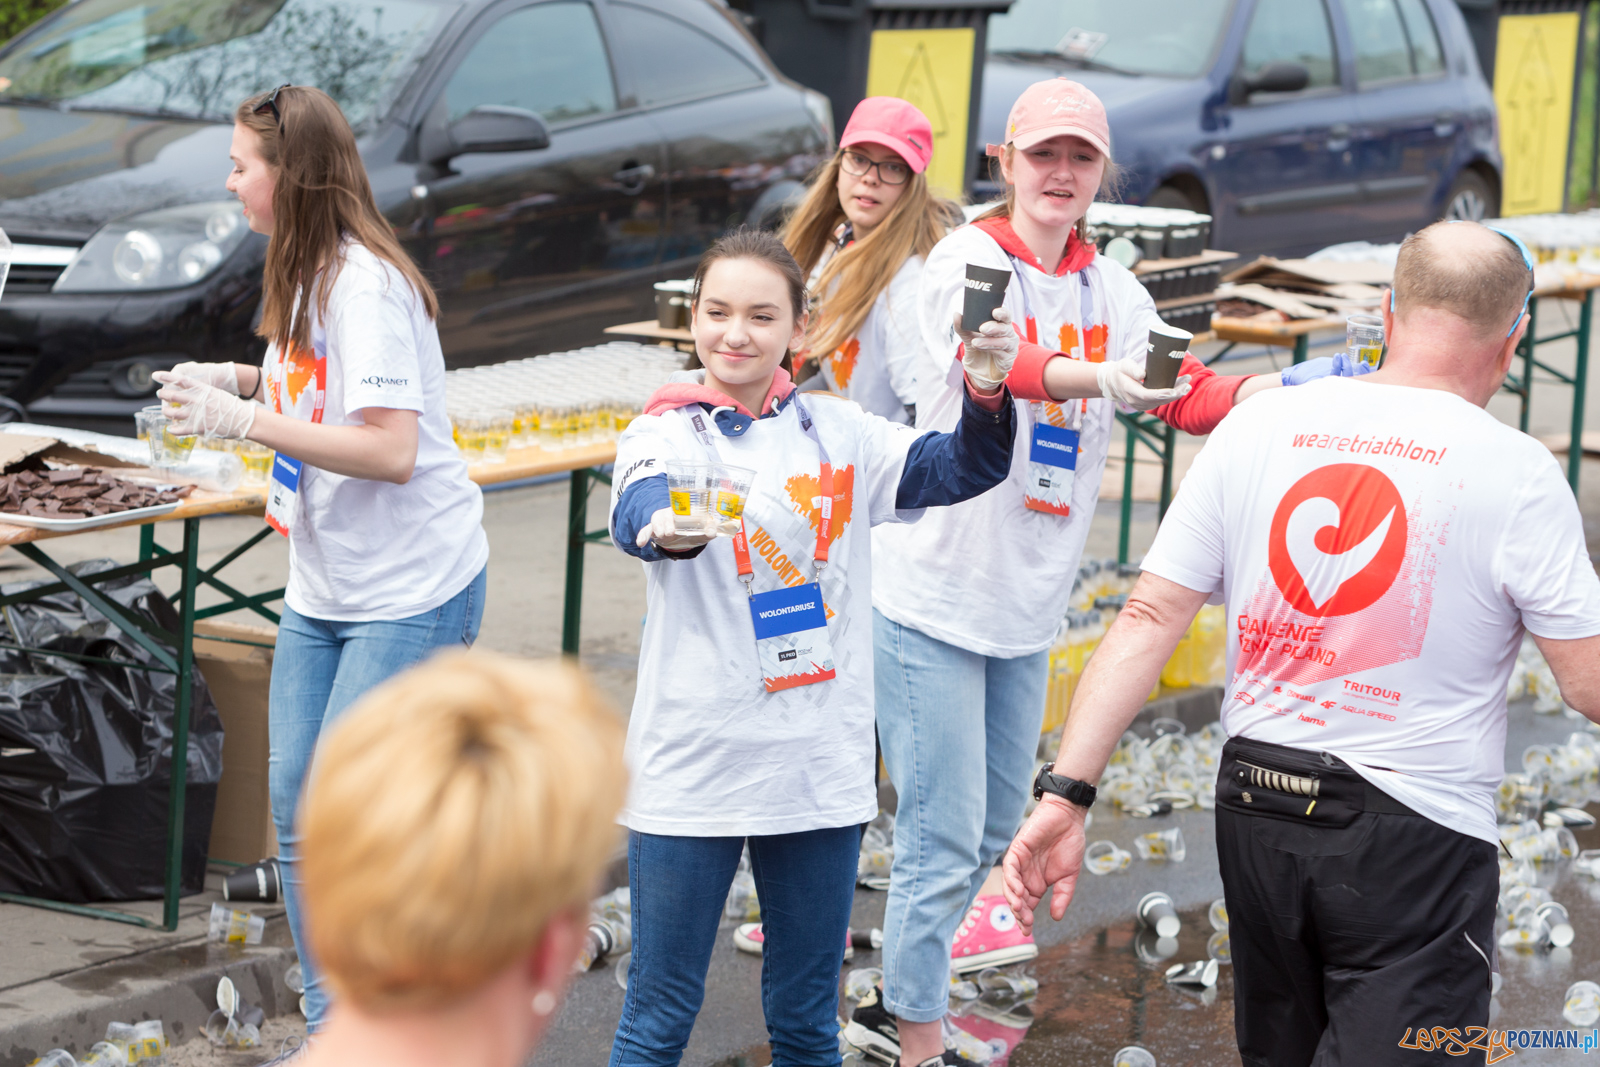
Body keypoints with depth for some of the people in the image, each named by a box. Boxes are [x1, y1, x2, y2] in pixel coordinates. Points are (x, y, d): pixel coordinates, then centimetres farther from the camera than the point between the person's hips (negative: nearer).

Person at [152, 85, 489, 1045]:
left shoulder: (366, 285, -20)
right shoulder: (311, 273, 9)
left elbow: (391, 450, -26)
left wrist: (244, 421, -24)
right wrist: (244, 380, 4)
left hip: (411, 589, -9)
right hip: (325, 589, 9)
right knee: (297, 813, 10)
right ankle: (327, 1027, 21)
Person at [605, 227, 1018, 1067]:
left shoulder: (837, 432, 7)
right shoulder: (664, 433, -5)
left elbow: (959, 468, 0)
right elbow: (638, 513, -26)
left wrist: (986, 394, -21)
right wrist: (672, 526, -50)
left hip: (823, 767, 3)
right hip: (693, 767, -3)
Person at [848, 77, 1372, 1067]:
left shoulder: (1111, 291, 8)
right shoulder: (965, 260, -11)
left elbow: (1191, 395, -3)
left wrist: (1287, 388, -22)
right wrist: (1096, 376, -50)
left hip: (1029, 605, 7)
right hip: (934, 598, -7)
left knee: (995, 827, 16)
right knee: (945, 840, -6)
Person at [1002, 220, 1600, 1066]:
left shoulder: (1255, 429, 0)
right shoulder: (1515, 473, -11)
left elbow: (1146, 621, -4)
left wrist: (1066, 793, -3)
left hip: (1255, 805, 5)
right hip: (1416, 836, -5)